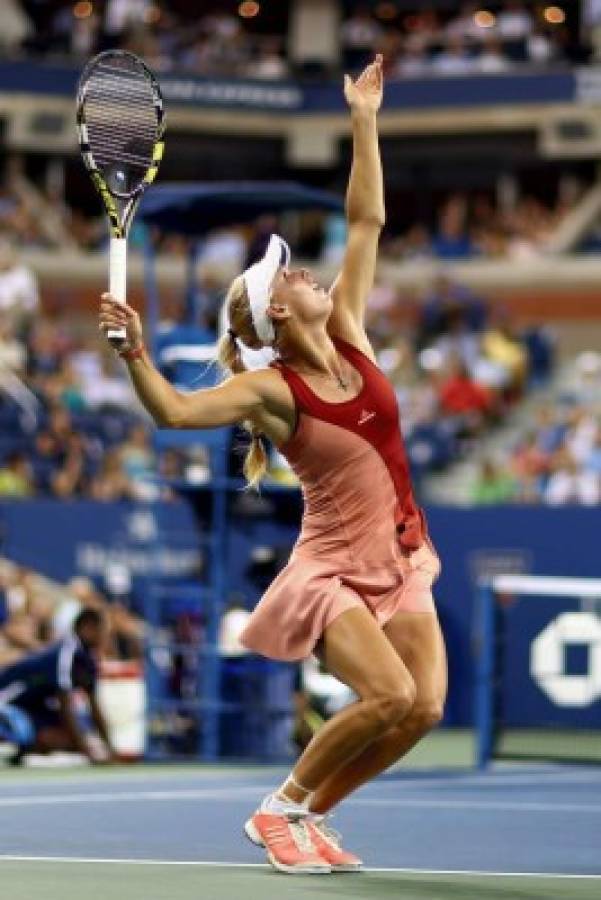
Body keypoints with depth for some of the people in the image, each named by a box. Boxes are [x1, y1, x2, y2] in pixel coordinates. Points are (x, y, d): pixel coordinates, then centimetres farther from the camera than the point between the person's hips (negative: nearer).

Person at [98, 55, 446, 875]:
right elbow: (175, 410, -24)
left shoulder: (350, 336, 5)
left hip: (400, 562, 6)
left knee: (424, 706, -8)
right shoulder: (273, 389, -11)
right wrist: (136, 351, -39)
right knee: (388, 694, -24)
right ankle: (280, 809, -3)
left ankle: (311, 816, 10)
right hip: (334, 567, -6)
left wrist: (364, 123, 10)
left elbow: (366, 222, 10)